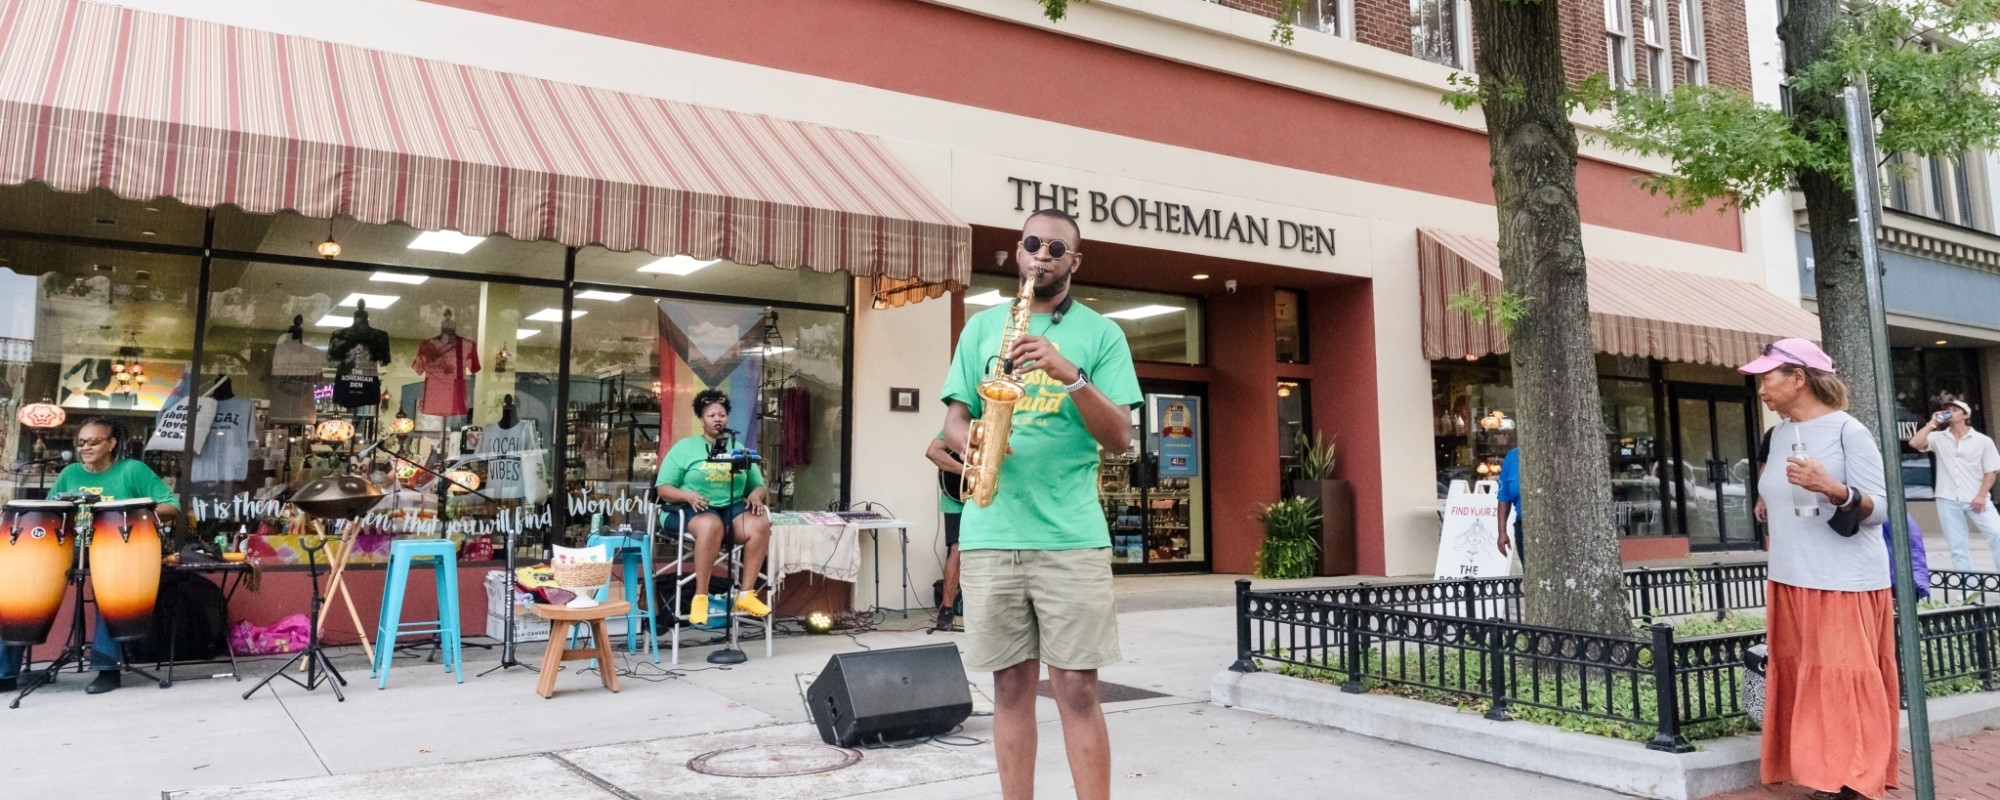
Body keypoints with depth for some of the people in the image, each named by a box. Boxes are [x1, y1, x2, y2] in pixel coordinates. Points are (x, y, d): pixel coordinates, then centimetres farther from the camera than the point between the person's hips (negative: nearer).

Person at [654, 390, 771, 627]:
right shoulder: (684, 447, 8)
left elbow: (758, 485, 17)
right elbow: (663, 489, 2)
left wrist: (756, 494, -8)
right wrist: (688, 495, -19)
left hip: (733, 507, 3)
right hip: (696, 509, -3)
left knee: (760, 525, -30)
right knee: (712, 526, -40)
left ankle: (746, 594, -24)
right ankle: (700, 597, -31)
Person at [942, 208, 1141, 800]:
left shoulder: (1101, 334, 6)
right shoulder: (983, 326, 14)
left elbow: (1120, 438, -1)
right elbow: (954, 418, 12)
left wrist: (1070, 373, -16)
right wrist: (970, 439, -11)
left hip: (1072, 536, -2)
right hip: (990, 532, 2)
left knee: (1077, 687, -1)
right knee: (1011, 684, 8)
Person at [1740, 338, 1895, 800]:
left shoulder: (1848, 431, -11)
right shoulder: (1778, 434, 10)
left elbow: (1879, 508, -15)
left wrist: (1832, 488, -30)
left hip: (1846, 583, -7)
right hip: (1791, 581, 7)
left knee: (1843, 682, -3)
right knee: (1803, 679, 9)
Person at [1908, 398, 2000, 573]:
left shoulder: (1983, 441, 2)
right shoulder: (1938, 438, 5)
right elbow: (1915, 443, -14)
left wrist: (1981, 496, -9)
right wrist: (1932, 423, -8)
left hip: (1976, 499, -1)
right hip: (1948, 500, 1)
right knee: (1958, 546, 6)